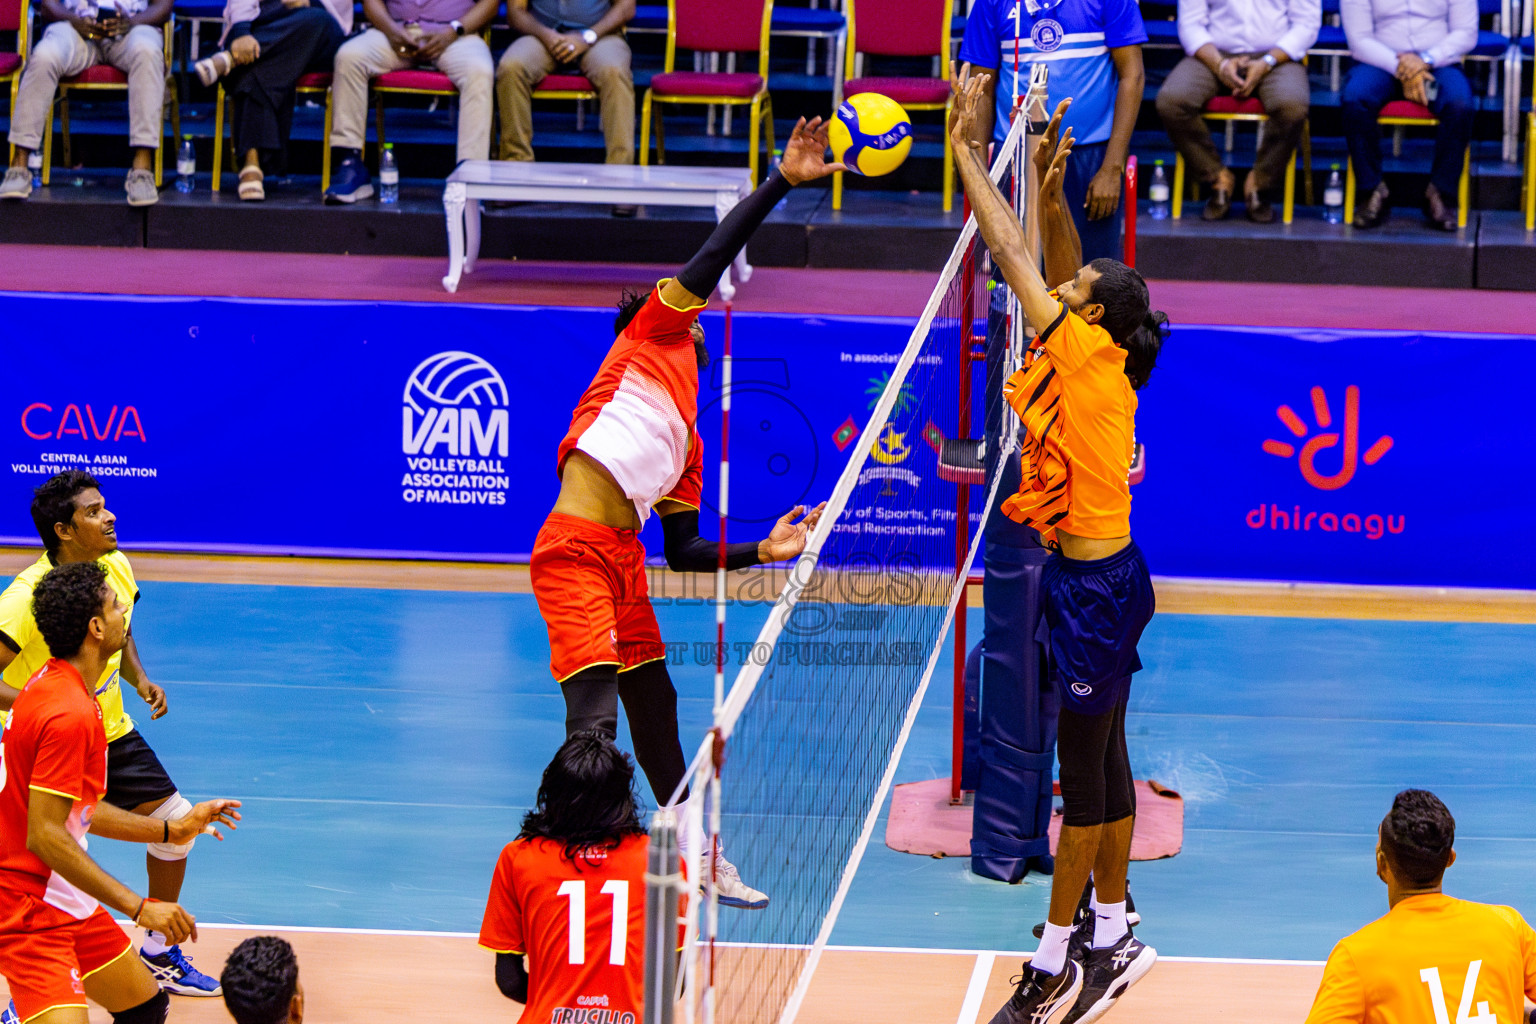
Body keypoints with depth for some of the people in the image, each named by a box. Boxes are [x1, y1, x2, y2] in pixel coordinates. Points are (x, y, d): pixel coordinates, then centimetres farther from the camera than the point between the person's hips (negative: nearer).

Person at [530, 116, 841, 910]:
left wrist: (762, 551, 14)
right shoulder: (652, 337, 7)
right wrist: (781, 181, -5)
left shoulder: (686, 441, 25)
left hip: (622, 563, 9)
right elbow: (715, 256, -3)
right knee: (594, 724, -16)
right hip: (576, 553, -9)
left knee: (657, 713, 19)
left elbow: (684, 553, 22)